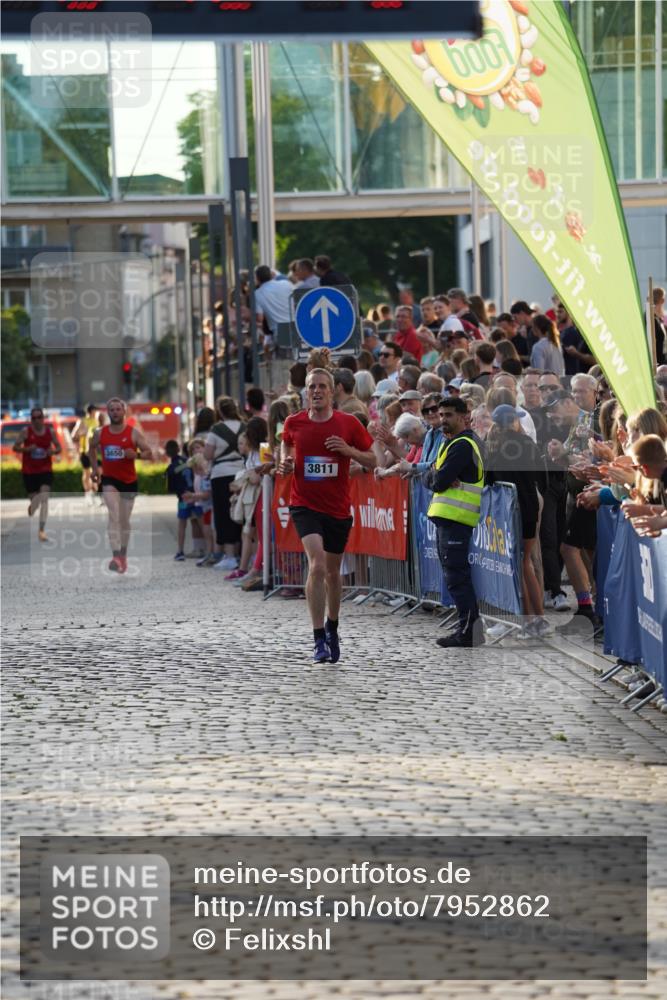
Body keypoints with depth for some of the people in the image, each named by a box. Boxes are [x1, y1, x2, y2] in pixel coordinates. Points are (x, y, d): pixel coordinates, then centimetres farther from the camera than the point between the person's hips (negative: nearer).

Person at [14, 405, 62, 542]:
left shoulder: (50, 431, 1)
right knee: (34, 499, 6)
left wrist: (54, 451, -13)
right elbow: (15, 447, -4)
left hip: (45, 470, 0)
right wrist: (27, 449, -23)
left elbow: (59, 447, 10)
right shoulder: (26, 431, -5)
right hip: (29, 471, 0)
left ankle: (42, 530, -17)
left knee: (44, 498, -16)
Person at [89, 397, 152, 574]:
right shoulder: (100, 433, 0)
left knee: (125, 521, 13)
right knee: (114, 516, -20)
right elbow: (92, 448, 20)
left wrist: (136, 454, -25)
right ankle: (116, 556, -29)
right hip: (109, 480, -1)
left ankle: (123, 556, 30)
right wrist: (95, 468, 10)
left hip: (129, 481, 1)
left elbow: (149, 453, -5)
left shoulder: (134, 433, -5)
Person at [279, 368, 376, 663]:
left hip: (338, 508, 2)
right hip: (305, 504, -2)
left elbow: (372, 461, 3)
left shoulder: (349, 423, -3)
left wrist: (348, 450, -15)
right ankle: (319, 640, -20)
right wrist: (285, 462, 2)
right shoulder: (293, 423, -1)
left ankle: (332, 627, 40)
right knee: (317, 564, -21)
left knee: (332, 571, 15)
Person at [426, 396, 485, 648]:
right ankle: (470, 625, 19)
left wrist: (437, 477, 3)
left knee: (456, 574, -11)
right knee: (457, 574, 14)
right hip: (447, 517, 11)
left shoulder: (462, 446, -13)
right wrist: (439, 478, -6)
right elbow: (430, 480, 15)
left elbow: (438, 482, -18)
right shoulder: (456, 442, 20)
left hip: (456, 519, -11)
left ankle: (467, 631, -13)